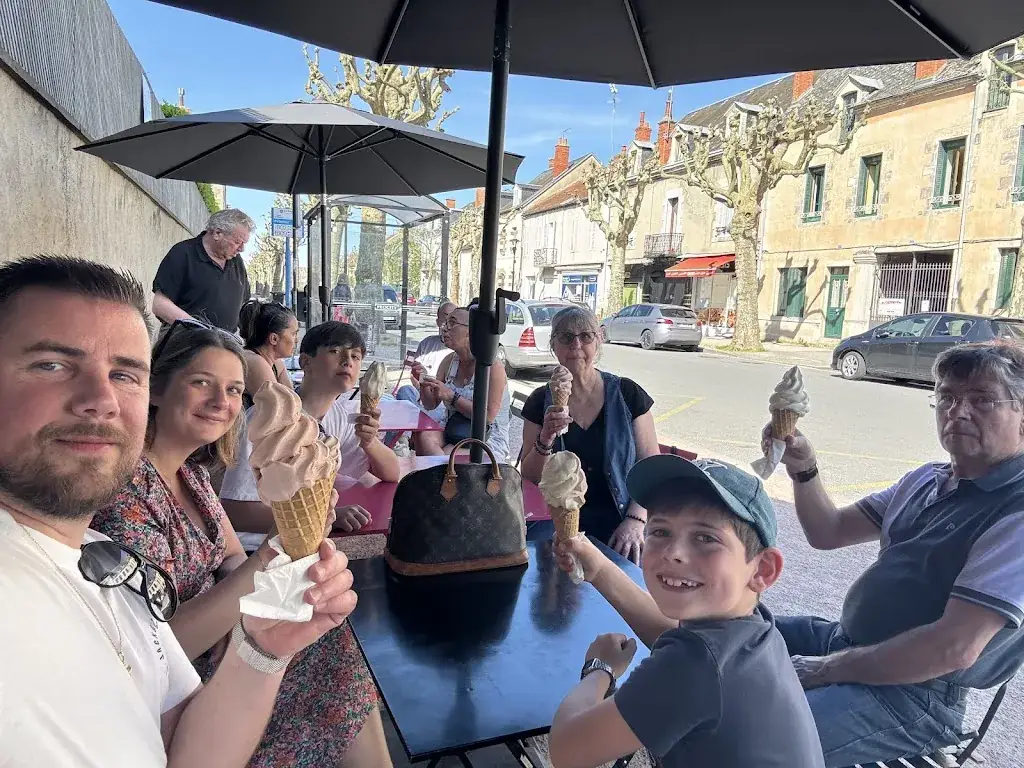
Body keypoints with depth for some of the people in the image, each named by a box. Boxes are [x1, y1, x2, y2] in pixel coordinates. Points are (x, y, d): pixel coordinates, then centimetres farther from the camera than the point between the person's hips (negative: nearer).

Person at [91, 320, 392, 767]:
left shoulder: (192, 474, 3)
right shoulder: (126, 489, -23)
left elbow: (232, 560, 8)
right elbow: (159, 644, -26)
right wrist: (273, 555, -32)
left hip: (220, 645, 7)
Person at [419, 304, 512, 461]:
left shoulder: (492, 366, -13)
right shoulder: (449, 361, 6)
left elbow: (488, 416, -19)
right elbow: (431, 405, 10)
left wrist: (451, 397, -23)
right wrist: (424, 382, -10)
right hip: (451, 434, 6)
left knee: (441, 457, -29)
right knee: (423, 435, -25)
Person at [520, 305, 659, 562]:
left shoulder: (627, 394, -1)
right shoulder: (540, 401, 4)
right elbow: (530, 479, 3)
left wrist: (636, 520, -14)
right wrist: (545, 440, -16)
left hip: (618, 532, -1)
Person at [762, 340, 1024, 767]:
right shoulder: (928, 481, 9)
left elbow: (954, 648, -26)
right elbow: (827, 532, 13)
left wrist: (829, 669, -17)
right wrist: (803, 469, -6)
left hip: (910, 693, -8)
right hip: (846, 639, 9)